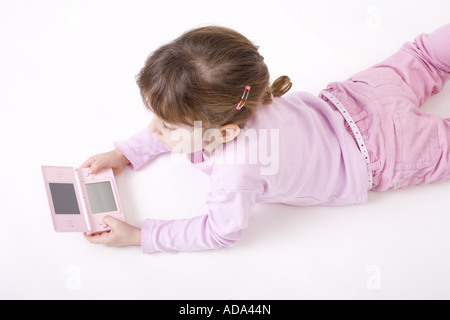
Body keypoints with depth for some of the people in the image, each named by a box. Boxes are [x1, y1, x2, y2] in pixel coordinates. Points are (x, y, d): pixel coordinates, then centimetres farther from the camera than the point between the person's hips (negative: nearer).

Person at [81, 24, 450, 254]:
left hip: (374, 151, -5)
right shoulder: (218, 110, -21)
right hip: (344, 102, 5)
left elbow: (221, 231, -23)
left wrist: (137, 235, -21)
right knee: (416, 59, 28)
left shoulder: (237, 171, -41)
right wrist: (125, 153, -2)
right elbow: (178, 125, 3)